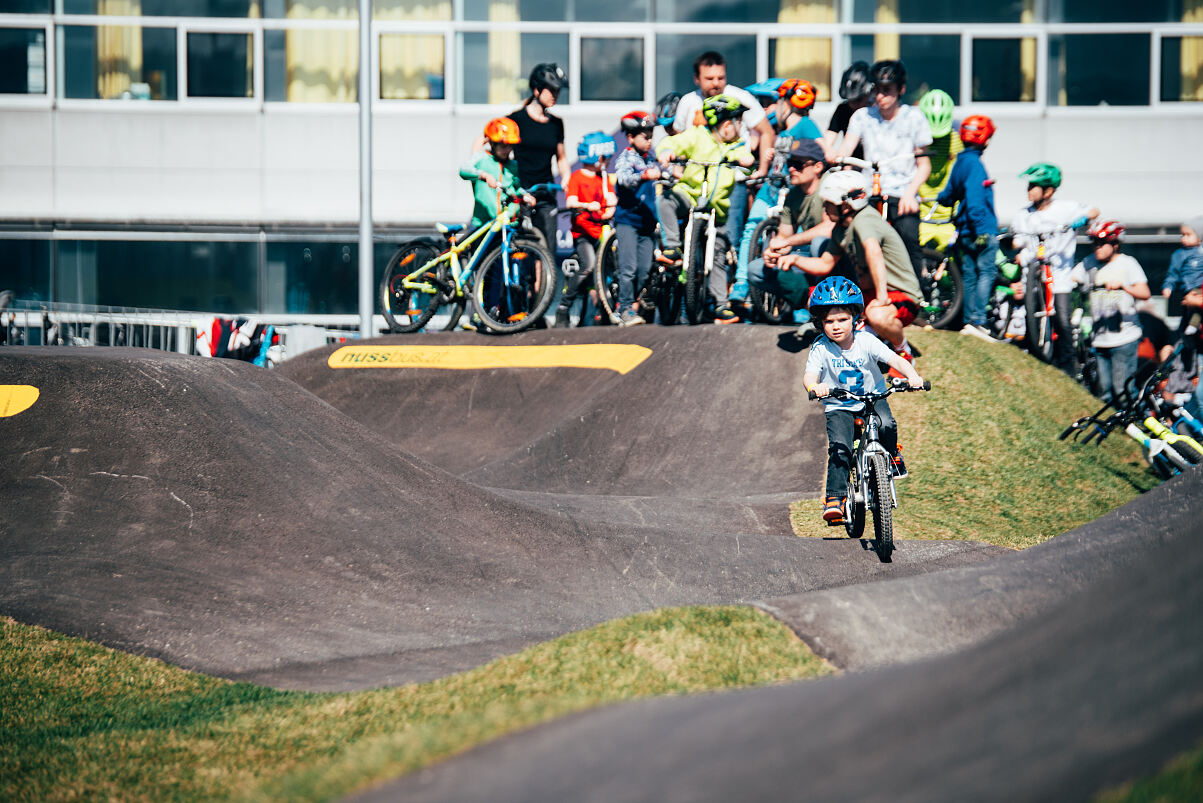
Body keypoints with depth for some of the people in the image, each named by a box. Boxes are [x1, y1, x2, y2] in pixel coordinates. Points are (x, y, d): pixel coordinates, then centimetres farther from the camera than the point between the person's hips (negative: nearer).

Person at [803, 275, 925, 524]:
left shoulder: (865, 341, -14)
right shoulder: (821, 348, -15)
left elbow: (893, 359, -23)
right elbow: (810, 374, -29)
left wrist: (912, 375, -43)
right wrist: (814, 386, -55)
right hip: (838, 407, -1)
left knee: (886, 424, -28)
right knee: (839, 448, -20)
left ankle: (892, 454, 4)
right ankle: (835, 498, -15)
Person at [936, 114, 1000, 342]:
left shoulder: (960, 162, 14)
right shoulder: (974, 163, -14)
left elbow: (948, 196, 26)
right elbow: (973, 198, -23)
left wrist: (941, 198, 50)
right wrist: (981, 230, -25)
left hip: (965, 232, 9)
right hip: (982, 229, -9)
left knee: (969, 275, 11)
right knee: (986, 272, -11)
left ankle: (969, 322, 14)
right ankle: (977, 321, -20)